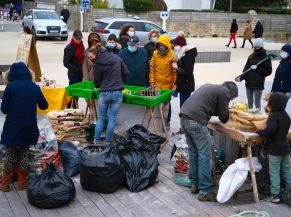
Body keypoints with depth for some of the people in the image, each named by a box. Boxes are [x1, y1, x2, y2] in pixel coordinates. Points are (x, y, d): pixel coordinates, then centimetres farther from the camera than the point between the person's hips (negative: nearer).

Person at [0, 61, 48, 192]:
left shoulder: (10, 87, -9)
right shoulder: (35, 87, 0)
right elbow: (44, 106, 11)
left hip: (12, 128, -2)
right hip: (29, 127, 2)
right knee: (24, 154, 15)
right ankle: (22, 183, 20)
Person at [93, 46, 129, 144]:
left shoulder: (98, 63, -9)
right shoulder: (117, 58, -1)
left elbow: (96, 83, 0)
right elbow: (126, 73, 6)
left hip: (104, 93, -2)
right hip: (117, 93, 2)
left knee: (101, 118, 13)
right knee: (112, 119, 8)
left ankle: (96, 141, 17)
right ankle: (107, 142, 12)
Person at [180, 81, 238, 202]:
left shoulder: (210, 87, 26)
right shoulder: (224, 92, 2)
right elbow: (223, 117, 5)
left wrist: (224, 111, 22)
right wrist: (227, 113, 26)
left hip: (184, 117, 9)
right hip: (196, 121, -9)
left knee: (193, 152, 18)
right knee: (204, 155, -2)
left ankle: (194, 185, 25)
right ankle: (205, 191, 0)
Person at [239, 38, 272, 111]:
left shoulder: (266, 58, -5)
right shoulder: (251, 57, 9)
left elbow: (268, 71, -6)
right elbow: (246, 68, 12)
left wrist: (257, 68, -15)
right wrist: (241, 77, -3)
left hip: (259, 84, -5)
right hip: (249, 82, 5)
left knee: (257, 102, -5)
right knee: (249, 102, 16)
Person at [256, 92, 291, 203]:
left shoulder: (273, 116, -19)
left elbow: (270, 130, -34)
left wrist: (260, 132, -18)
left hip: (274, 149, -8)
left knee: (274, 172, -3)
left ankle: (275, 195, -1)